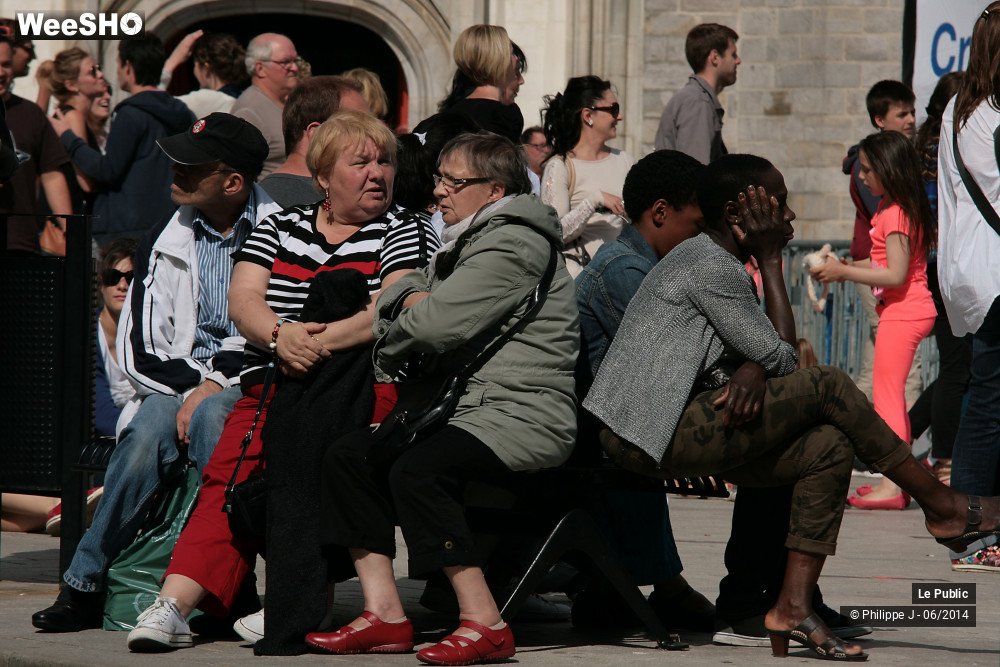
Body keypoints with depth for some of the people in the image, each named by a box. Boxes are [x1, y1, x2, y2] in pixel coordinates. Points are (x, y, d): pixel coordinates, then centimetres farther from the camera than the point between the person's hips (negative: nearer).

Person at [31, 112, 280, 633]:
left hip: (248, 388, -3)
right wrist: (190, 387, -10)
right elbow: (139, 350, 8)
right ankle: (84, 588, -28)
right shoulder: (165, 243, 13)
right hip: (176, 382, 3)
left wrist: (213, 386, -17)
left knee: (210, 415, -37)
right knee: (149, 430, -31)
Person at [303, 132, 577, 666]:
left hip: (523, 416, -11)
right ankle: (384, 615, -4)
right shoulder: (467, 242, 24)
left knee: (416, 471, -32)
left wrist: (393, 346, 1)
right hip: (469, 409, 11)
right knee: (347, 455, 2)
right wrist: (414, 297, 2)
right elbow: (389, 301, 26)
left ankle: (483, 623, -30)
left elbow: (435, 325, -20)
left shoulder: (511, 246, -12)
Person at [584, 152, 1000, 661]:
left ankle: (794, 604, -12)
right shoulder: (711, 266, -12)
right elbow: (781, 358, -10)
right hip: (664, 433, -10)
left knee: (829, 448, -3)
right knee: (825, 386, -16)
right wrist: (771, 261, -3)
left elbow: (757, 357, 14)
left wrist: (752, 371, -12)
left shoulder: (713, 262, 20)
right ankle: (943, 507, -5)